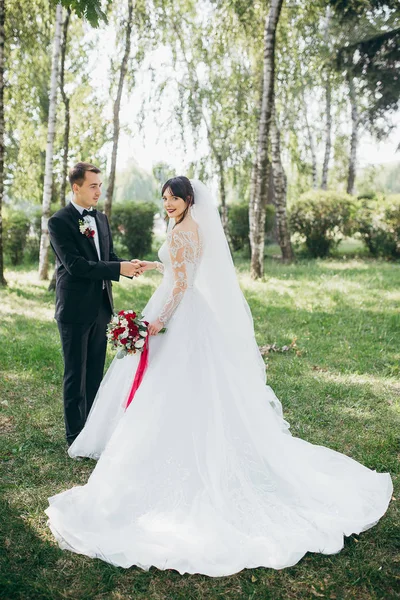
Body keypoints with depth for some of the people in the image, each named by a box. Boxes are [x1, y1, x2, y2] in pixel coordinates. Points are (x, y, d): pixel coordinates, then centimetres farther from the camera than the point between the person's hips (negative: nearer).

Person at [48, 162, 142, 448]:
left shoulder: (101, 218, 11)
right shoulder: (59, 221, -12)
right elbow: (74, 264, -21)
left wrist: (129, 265, -9)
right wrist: (118, 268, -24)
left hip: (101, 306, 7)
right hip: (76, 309, -7)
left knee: (96, 372, 15)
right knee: (75, 374, 4)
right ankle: (76, 436, 17)